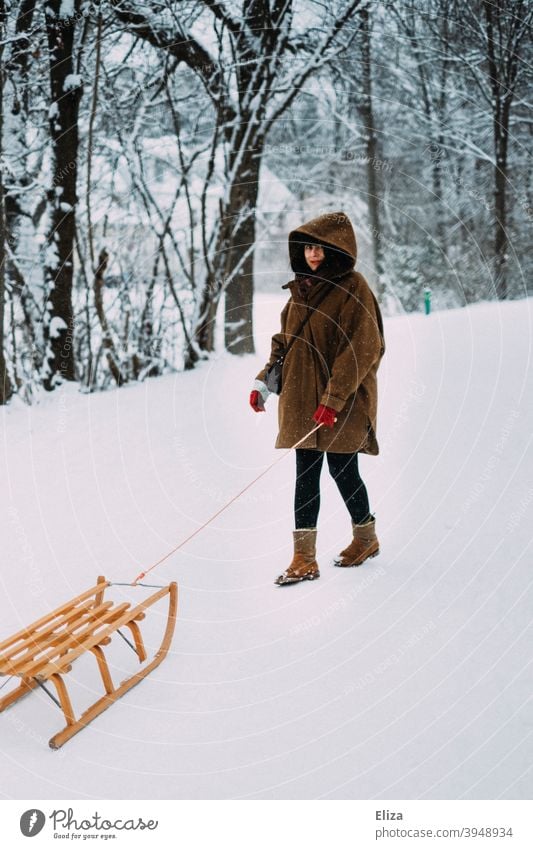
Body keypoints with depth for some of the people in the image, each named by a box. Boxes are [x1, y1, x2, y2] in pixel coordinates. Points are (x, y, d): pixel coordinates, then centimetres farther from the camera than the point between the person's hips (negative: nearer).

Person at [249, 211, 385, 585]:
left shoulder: (353, 289, -11)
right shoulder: (303, 288, 12)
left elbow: (362, 349, -17)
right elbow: (285, 339, 18)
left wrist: (334, 396, -22)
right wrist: (265, 380, 8)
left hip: (343, 403, -6)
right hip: (302, 399, 7)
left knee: (343, 470, 5)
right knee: (306, 474, 4)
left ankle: (366, 537, 29)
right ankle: (304, 558, 8)